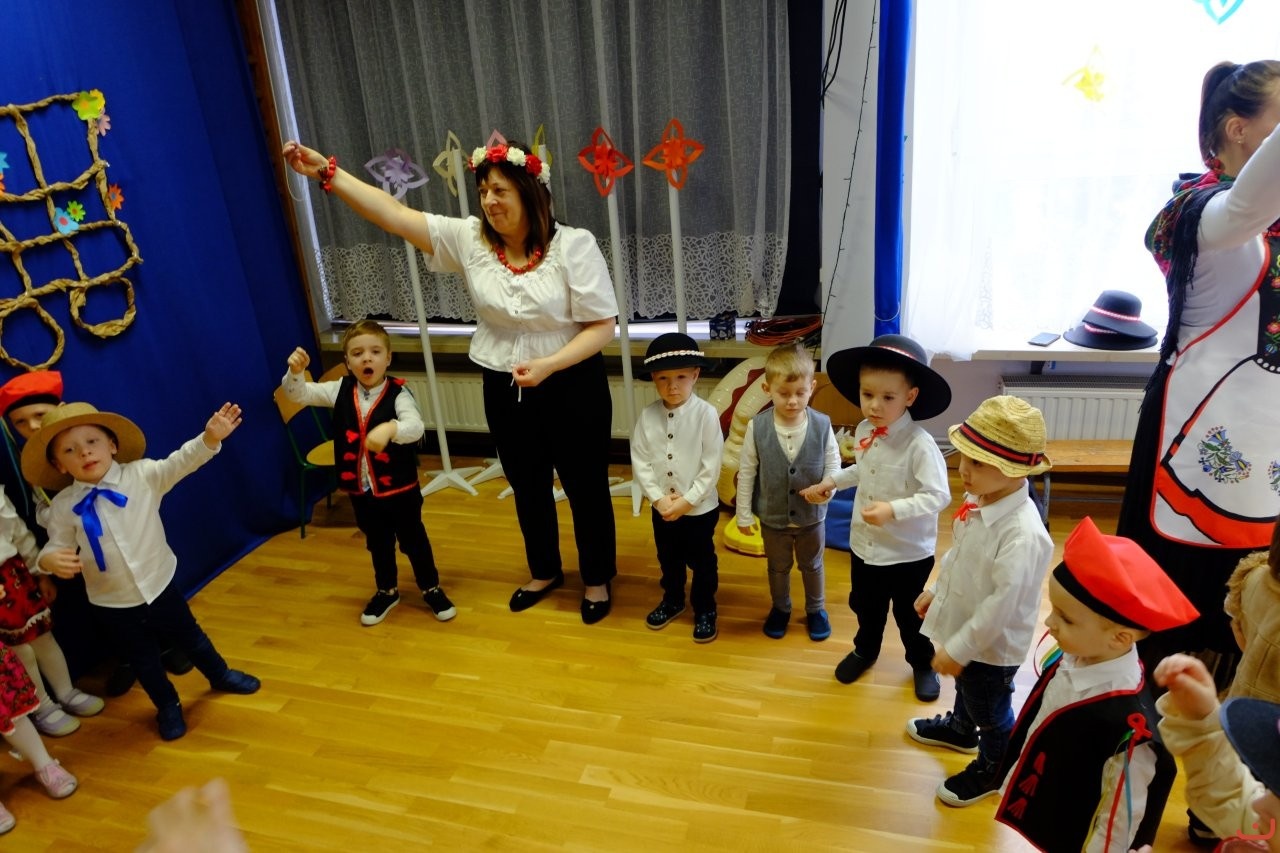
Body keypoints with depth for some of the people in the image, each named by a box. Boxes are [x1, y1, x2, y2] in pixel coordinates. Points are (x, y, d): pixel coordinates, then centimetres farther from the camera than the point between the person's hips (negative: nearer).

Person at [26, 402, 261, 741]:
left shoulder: (142, 475, -15)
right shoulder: (63, 506, -12)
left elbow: (180, 462, -25)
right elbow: (56, 546, -4)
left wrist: (210, 438, -43)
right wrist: (51, 560, -28)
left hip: (160, 584, 0)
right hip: (113, 603, 0)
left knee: (190, 636, 23)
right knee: (143, 660, 20)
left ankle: (220, 675, 50)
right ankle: (168, 707, 45)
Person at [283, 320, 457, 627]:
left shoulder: (398, 393, -19)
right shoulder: (340, 390, -4)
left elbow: (416, 427, -33)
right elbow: (297, 394, -4)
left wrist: (390, 429, -55)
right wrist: (295, 371, -25)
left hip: (400, 487, -4)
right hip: (361, 489, 4)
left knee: (414, 539, 14)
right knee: (377, 543, 22)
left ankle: (431, 589, 34)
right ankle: (386, 591, 44)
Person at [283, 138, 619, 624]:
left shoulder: (574, 245, -15)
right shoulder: (468, 239, -5)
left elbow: (602, 325, -15)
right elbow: (394, 215, -9)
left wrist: (549, 364, -25)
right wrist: (327, 173, -16)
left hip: (572, 387, -4)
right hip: (504, 389, 4)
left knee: (585, 487, 10)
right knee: (528, 487, 20)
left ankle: (597, 579, 34)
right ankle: (545, 572, 43)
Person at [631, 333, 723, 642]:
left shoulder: (706, 414, -17)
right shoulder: (648, 415, -8)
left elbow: (711, 467, -16)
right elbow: (640, 463, -5)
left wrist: (687, 501, -17)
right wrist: (659, 499, -14)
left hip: (700, 508, -3)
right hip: (661, 508, 3)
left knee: (702, 562, 14)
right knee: (668, 559, 23)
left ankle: (705, 609, 35)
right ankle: (672, 600, 45)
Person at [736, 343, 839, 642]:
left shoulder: (822, 425, -18)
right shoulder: (757, 427, -18)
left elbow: (833, 465, -7)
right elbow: (746, 472, -9)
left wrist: (826, 490, -27)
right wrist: (744, 514, -4)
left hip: (812, 516, 0)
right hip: (772, 517, 0)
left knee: (812, 566, 23)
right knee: (778, 567, 23)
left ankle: (816, 610, 47)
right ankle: (780, 608, 48)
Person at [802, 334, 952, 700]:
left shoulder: (919, 444, -27)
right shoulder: (863, 431, -5)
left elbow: (938, 496, -28)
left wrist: (893, 510, -37)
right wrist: (831, 482, 7)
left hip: (909, 551, -6)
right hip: (864, 543, 6)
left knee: (910, 615, 17)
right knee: (865, 606, 26)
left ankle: (923, 663, 44)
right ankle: (865, 650, 52)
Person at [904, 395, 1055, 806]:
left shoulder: (1023, 534, -37)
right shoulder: (977, 501, -11)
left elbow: (1001, 604, -32)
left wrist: (958, 649, -25)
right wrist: (935, 591, 17)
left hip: (992, 646, -8)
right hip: (965, 629, 8)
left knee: (991, 714, 19)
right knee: (965, 687, 35)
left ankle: (994, 768, 46)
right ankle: (960, 730, 62)